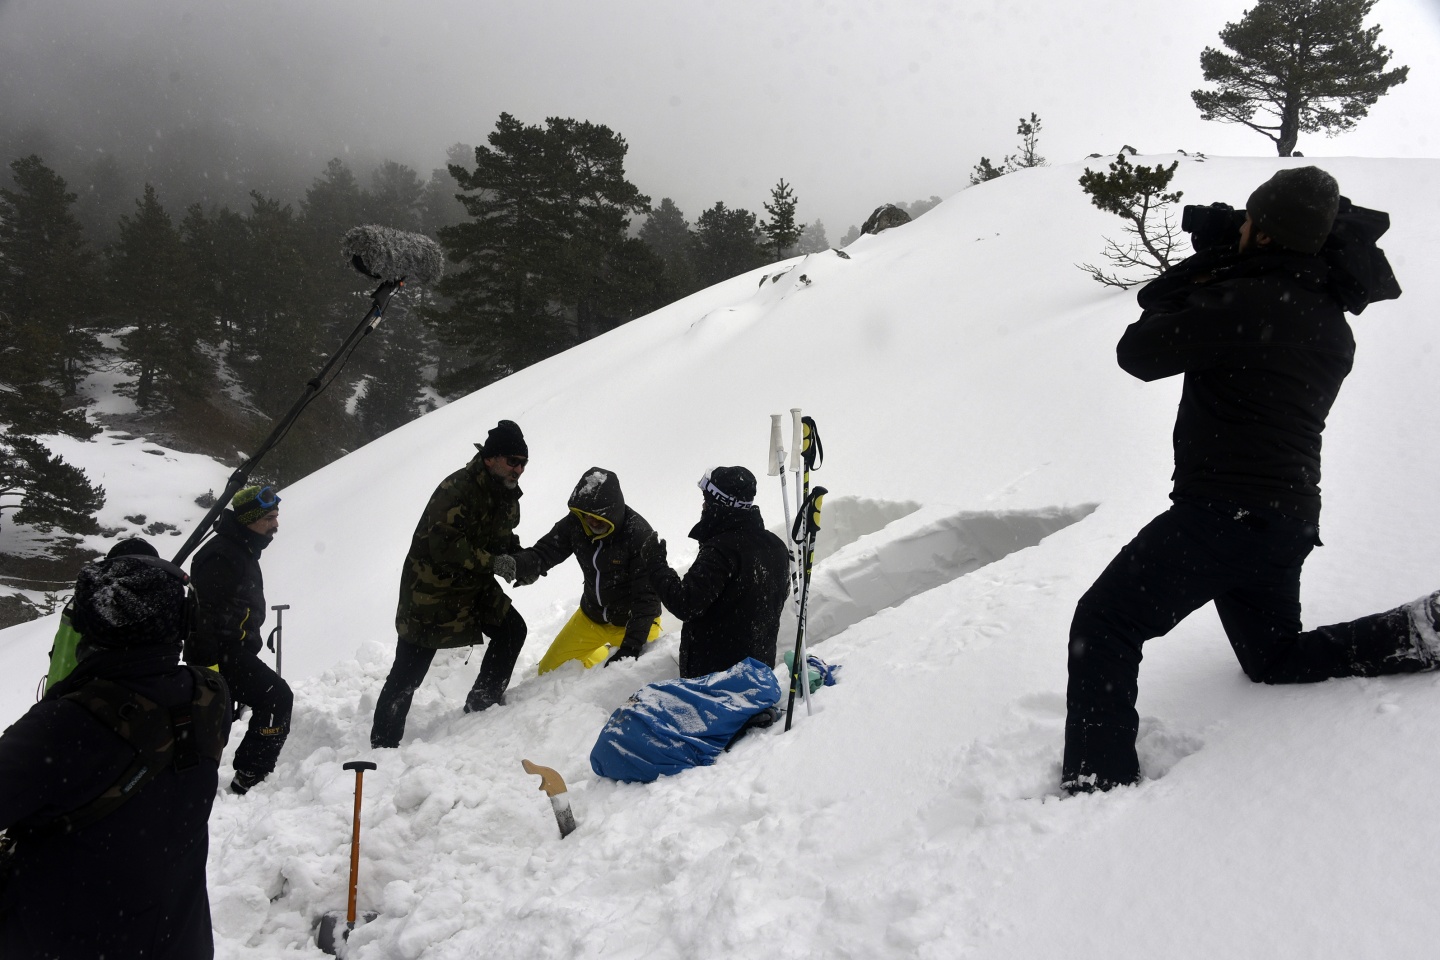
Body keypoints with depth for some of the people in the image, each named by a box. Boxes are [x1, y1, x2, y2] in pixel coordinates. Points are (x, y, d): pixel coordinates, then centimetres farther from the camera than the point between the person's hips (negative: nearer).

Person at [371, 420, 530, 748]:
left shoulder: (506, 494, 2)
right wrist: (494, 563, -29)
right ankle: (383, 742, 9)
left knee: (512, 629, 3)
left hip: (474, 586, 8)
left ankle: (482, 703, 18)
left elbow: (502, 538, 15)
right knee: (408, 672, -3)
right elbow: (446, 547, -33)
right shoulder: (457, 489, -27)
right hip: (431, 589, -8)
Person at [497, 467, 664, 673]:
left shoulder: (640, 537, -30)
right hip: (592, 617, 5)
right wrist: (514, 565, -41)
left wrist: (631, 647, -32)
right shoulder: (575, 523, -17)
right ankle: (603, 655, 35)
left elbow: (647, 596, -28)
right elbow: (542, 554, -18)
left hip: (633, 621, -5)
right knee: (549, 671, 10)